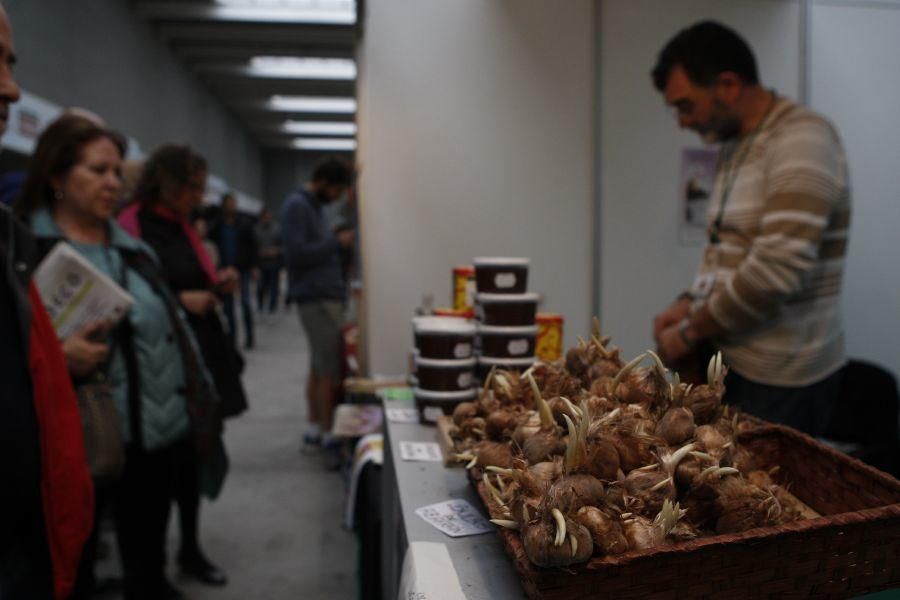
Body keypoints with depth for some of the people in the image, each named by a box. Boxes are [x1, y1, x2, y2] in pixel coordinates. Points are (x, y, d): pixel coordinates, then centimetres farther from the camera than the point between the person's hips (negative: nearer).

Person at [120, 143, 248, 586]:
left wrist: (217, 283, 7)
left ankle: (190, 548, 30)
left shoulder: (181, 226, 14)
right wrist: (180, 301, -19)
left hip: (201, 352, 8)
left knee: (195, 452, 15)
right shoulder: (131, 227, -13)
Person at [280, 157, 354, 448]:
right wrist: (336, 242, -14)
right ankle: (327, 430, 1)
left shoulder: (312, 205, 18)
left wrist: (338, 239, 7)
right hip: (318, 297, -10)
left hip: (324, 295, 10)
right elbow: (297, 253, -20)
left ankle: (314, 426, 21)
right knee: (331, 369, -7)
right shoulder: (297, 205, -11)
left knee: (319, 366, 13)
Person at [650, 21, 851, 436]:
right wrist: (690, 304, 4)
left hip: (781, 379, -8)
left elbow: (777, 269, -25)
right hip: (733, 362, 8)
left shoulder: (802, 139, -15)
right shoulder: (734, 148, 12)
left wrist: (691, 332, -14)